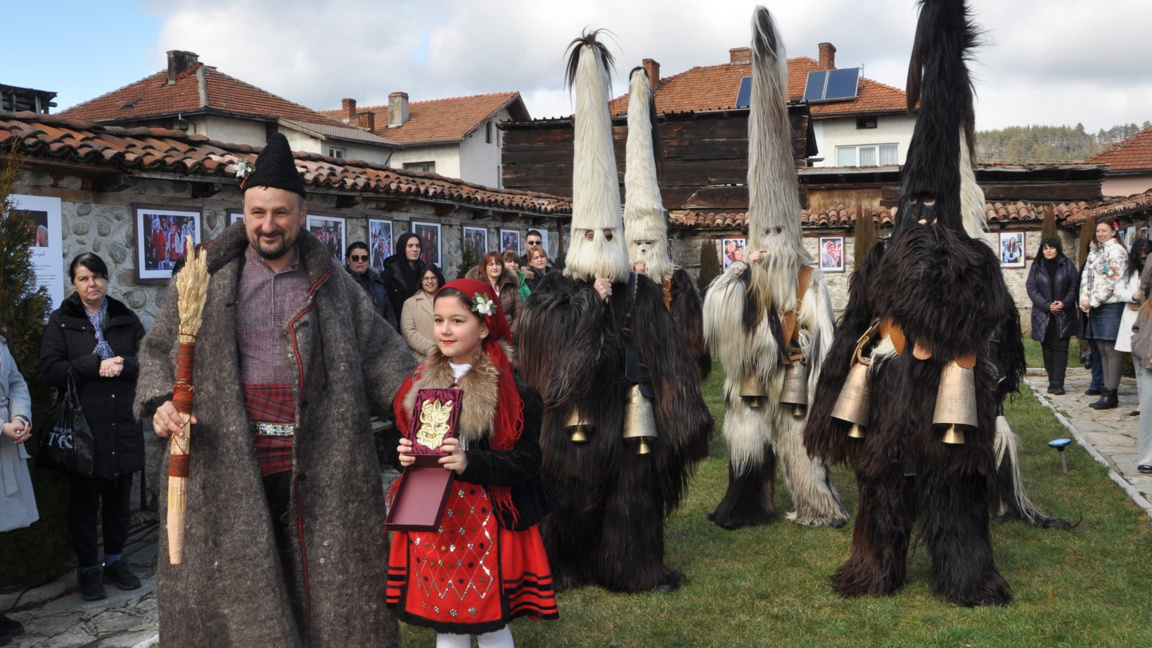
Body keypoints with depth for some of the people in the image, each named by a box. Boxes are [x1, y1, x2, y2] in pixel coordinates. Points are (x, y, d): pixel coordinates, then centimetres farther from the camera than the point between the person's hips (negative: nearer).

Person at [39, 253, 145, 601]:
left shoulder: (126, 318, 10)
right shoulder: (61, 321, 3)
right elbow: (49, 368, -7)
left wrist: (123, 365, -14)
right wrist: (95, 366, -16)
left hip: (123, 425, 3)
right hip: (83, 425, -2)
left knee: (118, 498, 11)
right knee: (84, 501, 4)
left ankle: (115, 561, 25)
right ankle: (88, 569, 16)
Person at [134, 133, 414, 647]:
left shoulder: (333, 283, 9)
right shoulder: (208, 277, 7)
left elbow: (377, 350, 9)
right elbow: (159, 348, 13)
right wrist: (160, 402, -6)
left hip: (316, 472, 1)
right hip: (225, 468, 0)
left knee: (321, 586, 5)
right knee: (238, 588, 4)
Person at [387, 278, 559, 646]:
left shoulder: (509, 390, -11)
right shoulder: (420, 382, 6)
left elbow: (527, 460, -13)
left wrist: (471, 463, -26)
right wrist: (405, 456, -5)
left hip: (485, 521, -5)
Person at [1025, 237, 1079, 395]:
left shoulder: (1068, 265, 3)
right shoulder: (1036, 267, 5)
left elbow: (1074, 287, 0)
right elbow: (1031, 289, -2)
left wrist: (1064, 303, -16)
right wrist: (1047, 305, -13)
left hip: (1063, 315, -1)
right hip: (1043, 315, 1)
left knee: (1061, 348, -4)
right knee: (1048, 348, 6)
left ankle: (1058, 383, -6)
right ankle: (1052, 381, 12)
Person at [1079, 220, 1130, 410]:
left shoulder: (1117, 251, -7)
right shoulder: (1095, 252, 18)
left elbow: (1111, 280, -15)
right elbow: (1086, 276, 13)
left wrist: (1093, 302, -14)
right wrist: (1084, 299, -2)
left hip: (1112, 305, -8)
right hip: (1097, 307, 8)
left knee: (1111, 350, -8)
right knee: (1103, 350, 9)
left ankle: (1111, 394, -7)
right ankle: (1107, 391, 12)